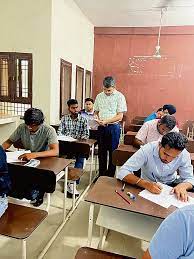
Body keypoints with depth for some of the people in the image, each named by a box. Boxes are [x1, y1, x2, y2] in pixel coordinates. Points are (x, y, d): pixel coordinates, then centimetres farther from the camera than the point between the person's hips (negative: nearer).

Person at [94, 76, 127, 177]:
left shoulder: (119, 96, -6)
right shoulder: (99, 96, 7)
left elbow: (120, 116, -10)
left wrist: (106, 121, -18)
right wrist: (98, 120, -7)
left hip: (113, 127, -4)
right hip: (101, 127, 4)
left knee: (113, 152, 5)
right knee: (101, 152, 11)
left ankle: (110, 175, 19)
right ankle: (101, 175, 25)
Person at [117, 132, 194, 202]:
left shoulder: (184, 155, -20)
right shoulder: (147, 150, -29)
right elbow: (122, 173, -32)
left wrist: (183, 185, -36)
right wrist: (145, 183, -47)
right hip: (149, 185, -3)